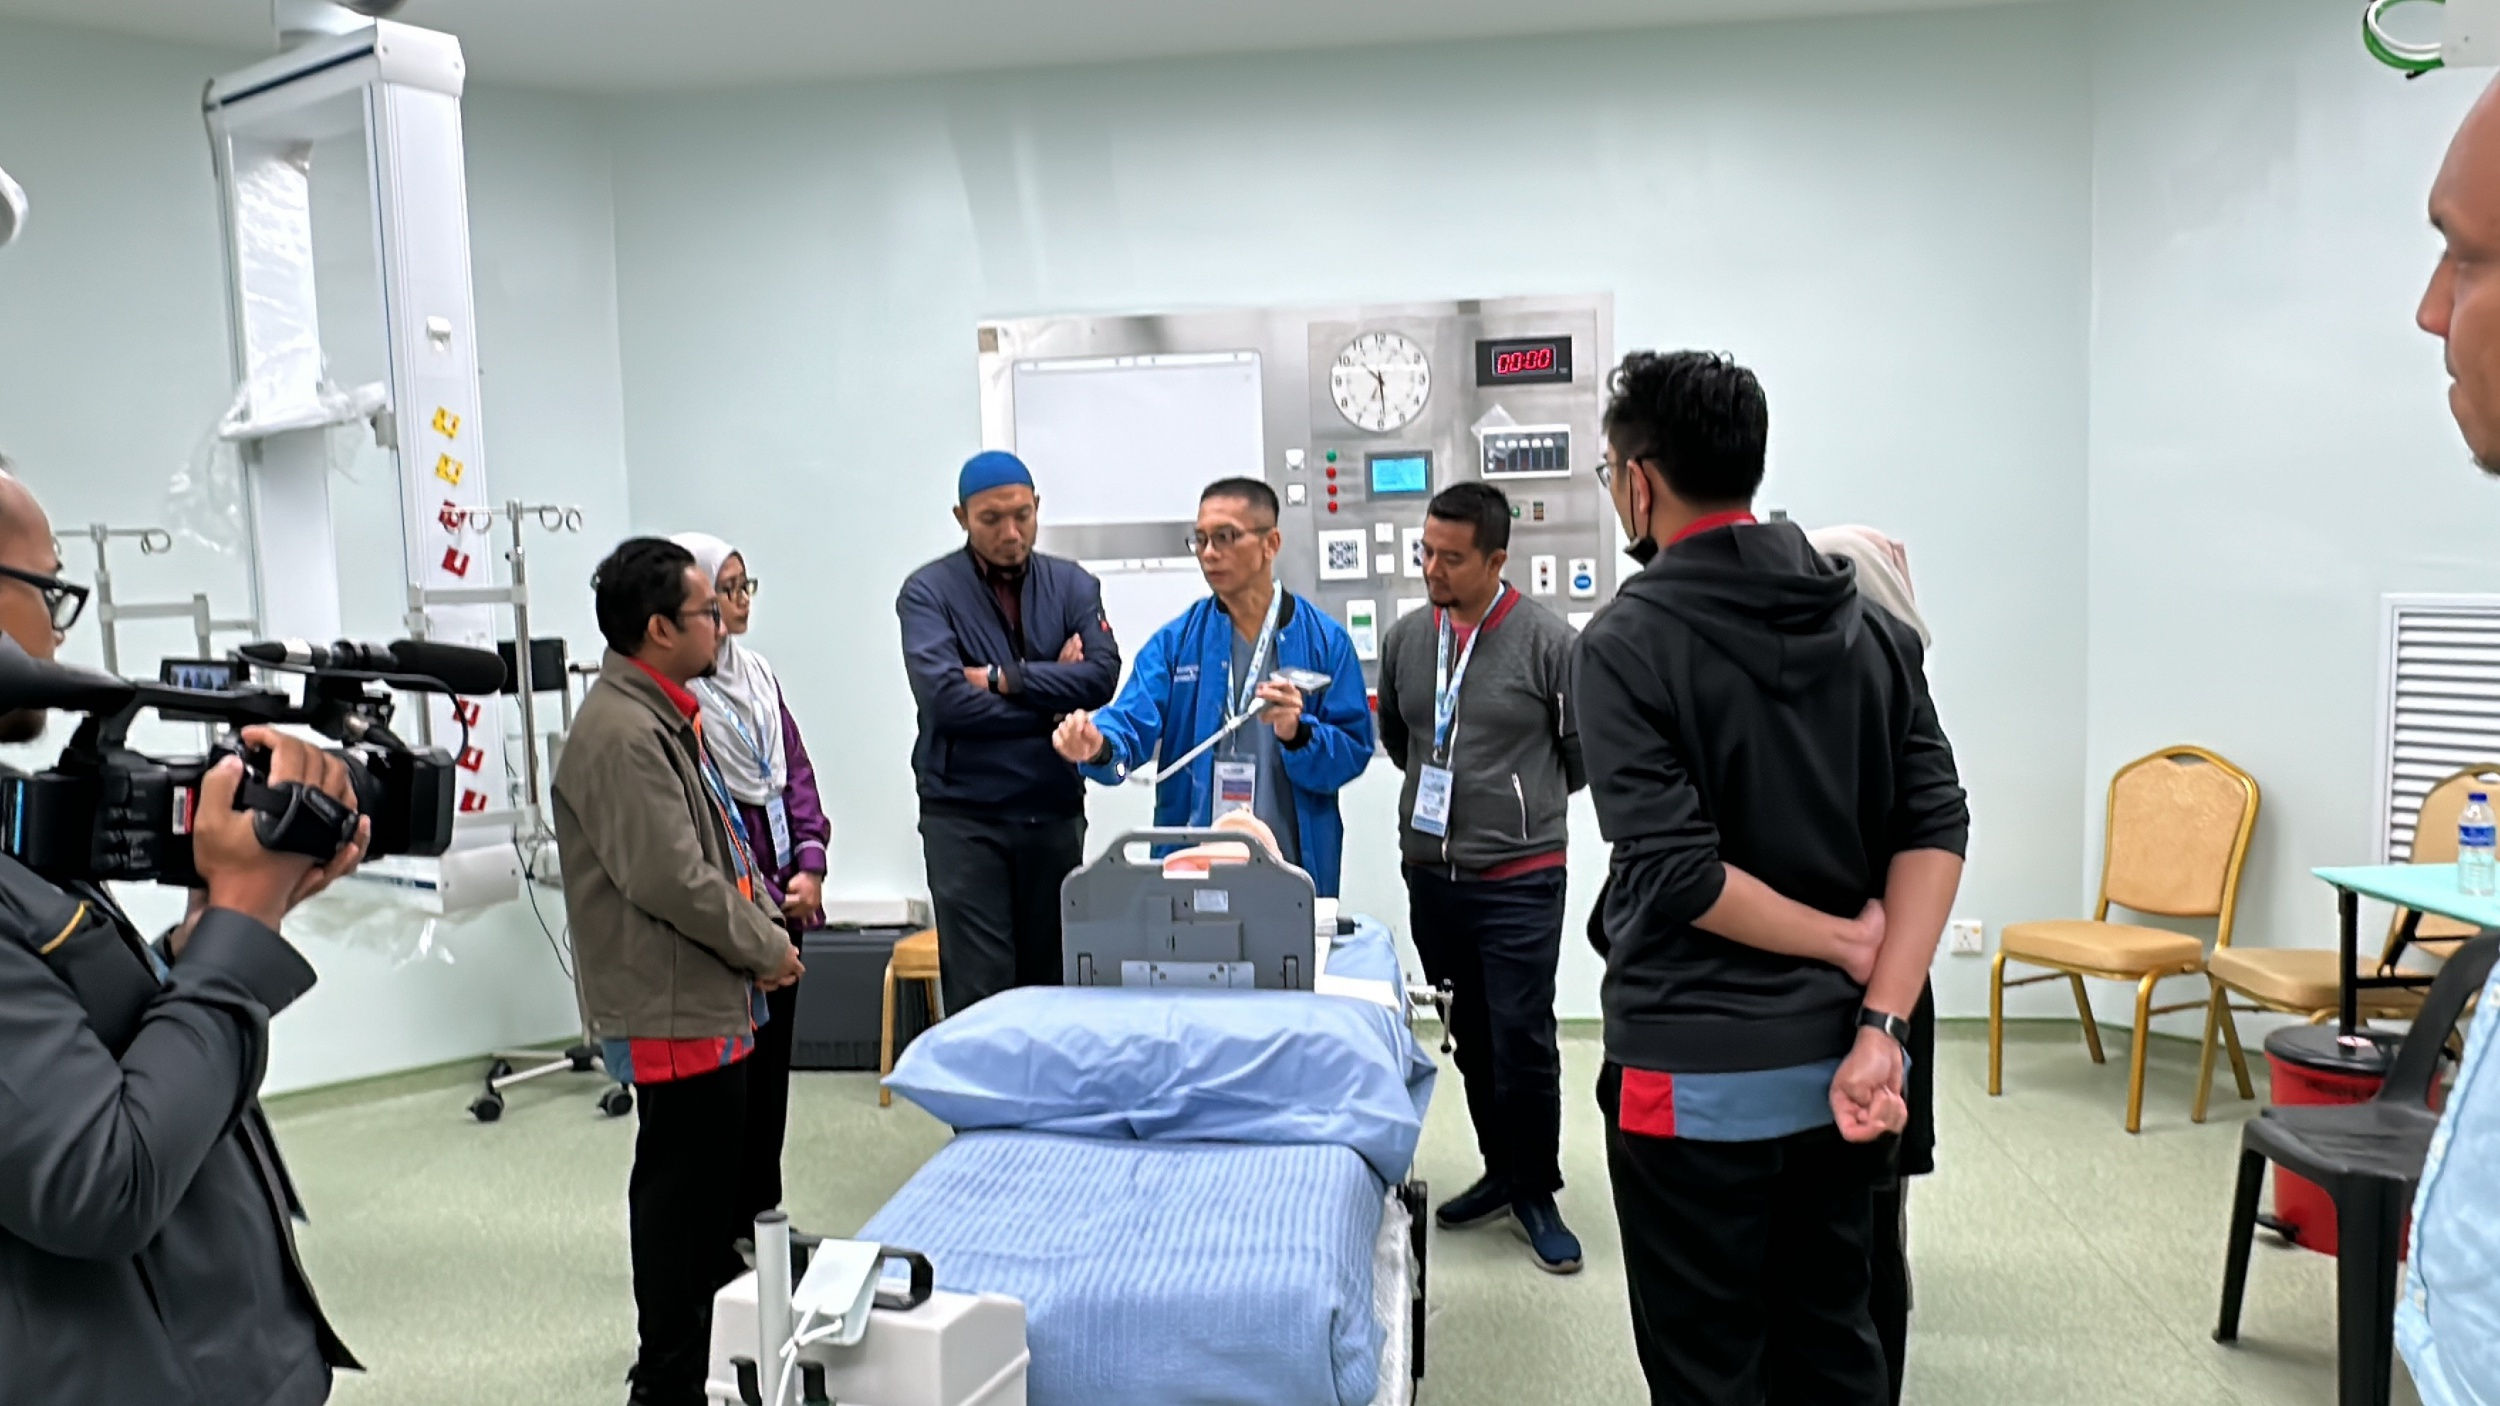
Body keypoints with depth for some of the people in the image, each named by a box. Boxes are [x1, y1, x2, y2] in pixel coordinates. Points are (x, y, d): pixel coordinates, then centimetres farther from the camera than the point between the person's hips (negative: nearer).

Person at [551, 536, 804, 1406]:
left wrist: (768, 928, 7)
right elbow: (671, 879, -25)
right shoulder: (621, 735, -20)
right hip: (674, 1010, -10)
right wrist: (766, 950, -13)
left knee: (720, 1184, 20)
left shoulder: (669, 717, 12)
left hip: (712, 1000, 10)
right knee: (680, 1194, 1)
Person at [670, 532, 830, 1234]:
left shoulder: (755, 673, 11)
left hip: (781, 901, 8)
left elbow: (797, 771, 12)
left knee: (771, 1057, 16)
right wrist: (758, 897, -15)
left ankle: (763, 1214, 29)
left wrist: (810, 863, 1)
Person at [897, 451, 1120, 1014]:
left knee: (1053, 982, 11)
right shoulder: (929, 591, -2)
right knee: (979, 990, -5)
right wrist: (1053, 694, -8)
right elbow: (943, 696, -16)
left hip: (1055, 813, 3)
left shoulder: (1073, 584, 8)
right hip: (964, 818, -3)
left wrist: (1003, 679, -12)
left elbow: (1102, 675, -8)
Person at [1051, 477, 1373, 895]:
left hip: (1294, 868, -1)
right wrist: (1099, 746, -31)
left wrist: (1297, 734, -22)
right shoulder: (1175, 642, 3)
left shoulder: (1324, 641, -2)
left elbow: (1353, 751, -4)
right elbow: (1134, 721, -9)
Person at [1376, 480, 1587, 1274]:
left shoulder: (1547, 641, -10)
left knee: (1523, 1039, -1)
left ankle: (1536, 1192, 18)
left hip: (1518, 879, -5)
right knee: (1471, 1035, 15)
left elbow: (1583, 754, -1)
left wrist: (1520, 803, 7)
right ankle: (1501, 1172, 32)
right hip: (1430, 873, 5)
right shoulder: (1405, 638, 3)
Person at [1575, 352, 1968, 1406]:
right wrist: (1882, 1023, -10)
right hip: (1837, 1057, 6)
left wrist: (1845, 942, -8)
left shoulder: (1627, 643, -13)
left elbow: (1673, 870, -21)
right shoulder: (1868, 623, 4)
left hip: (1697, 1072, -6)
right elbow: (1935, 827, -4)